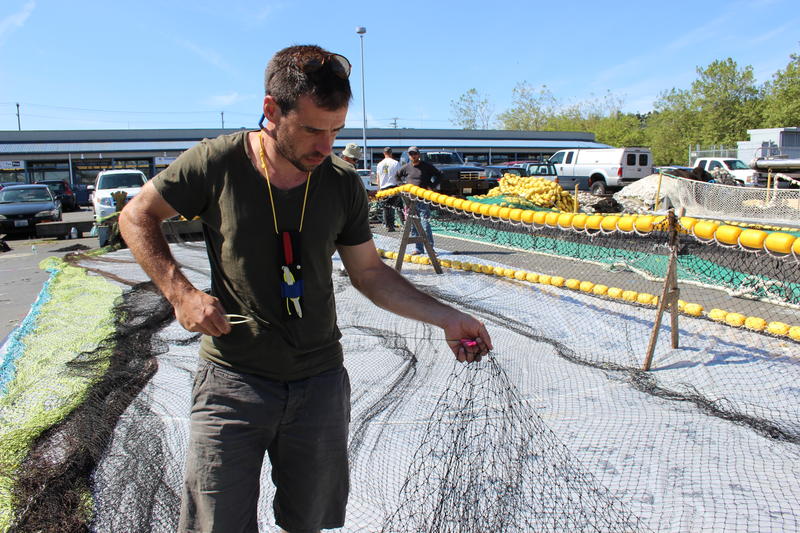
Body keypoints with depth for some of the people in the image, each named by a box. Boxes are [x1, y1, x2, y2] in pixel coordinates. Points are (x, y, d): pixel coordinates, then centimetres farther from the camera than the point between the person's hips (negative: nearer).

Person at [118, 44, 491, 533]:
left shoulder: (343, 184, -4)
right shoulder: (217, 163, -12)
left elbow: (370, 273, 4)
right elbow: (136, 217, 1)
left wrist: (446, 318, -5)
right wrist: (180, 292, -12)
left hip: (320, 383, 3)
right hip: (234, 380, -2)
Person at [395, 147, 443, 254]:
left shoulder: (427, 166, 0)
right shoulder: (406, 167, 8)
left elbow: (440, 175, 6)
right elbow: (396, 176, 22)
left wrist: (432, 186, -3)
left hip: (423, 200, -4)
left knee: (425, 224, -10)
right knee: (413, 225, 5)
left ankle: (430, 248, -5)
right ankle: (419, 248, 13)